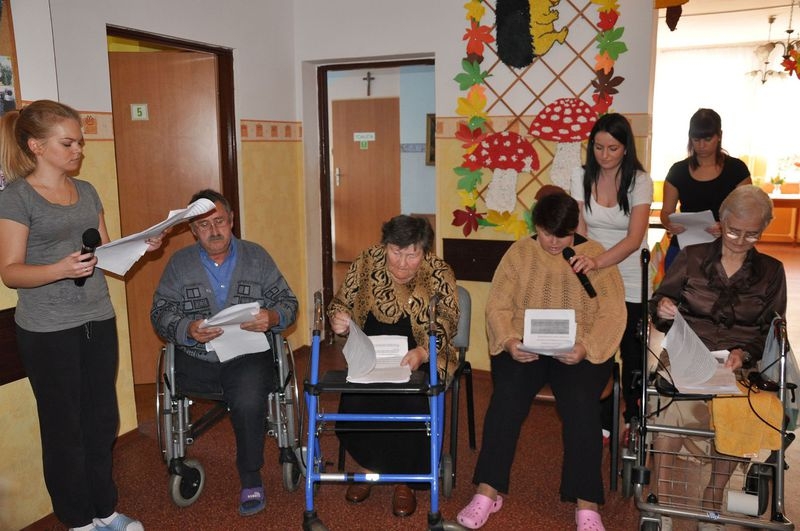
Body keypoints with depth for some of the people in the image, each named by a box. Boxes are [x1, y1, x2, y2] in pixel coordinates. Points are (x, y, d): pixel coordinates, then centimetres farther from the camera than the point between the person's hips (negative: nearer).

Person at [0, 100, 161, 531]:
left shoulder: (86, 191, 10)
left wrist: (140, 246, -4)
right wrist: (60, 269, -29)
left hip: (98, 321, 6)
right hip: (47, 332, -6)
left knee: (102, 419, 13)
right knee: (63, 426, 7)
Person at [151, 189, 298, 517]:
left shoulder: (256, 257, 10)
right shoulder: (179, 263, 10)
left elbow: (288, 303, 8)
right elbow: (160, 314, 3)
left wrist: (272, 317, -16)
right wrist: (188, 329, -19)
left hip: (248, 356, 0)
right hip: (197, 360, 1)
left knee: (248, 400, -30)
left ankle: (251, 479, -6)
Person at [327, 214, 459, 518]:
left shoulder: (439, 274, -9)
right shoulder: (366, 263, -5)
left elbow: (446, 324, -13)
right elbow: (341, 302, 3)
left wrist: (421, 353, -33)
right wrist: (338, 319, -22)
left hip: (420, 358, -1)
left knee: (413, 405, -28)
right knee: (354, 403, -24)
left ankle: (404, 481, -1)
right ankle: (368, 466, 7)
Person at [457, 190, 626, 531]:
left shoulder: (595, 255, 1)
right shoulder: (518, 253, 5)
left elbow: (612, 314, -5)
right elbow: (498, 306, 0)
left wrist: (585, 347, -23)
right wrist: (509, 342, -20)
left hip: (580, 351, -1)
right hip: (524, 347, 1)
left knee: (580, 402, -29)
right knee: (507, 395, -27)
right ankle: (488, 492, -18)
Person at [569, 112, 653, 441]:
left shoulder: (639, 182, -13)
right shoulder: (582, 177, -5)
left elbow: (634, 238, -23)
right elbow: (578, 228, -7)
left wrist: (599, 262, -39)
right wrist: (583, 261, -24)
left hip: (630, 281, -1)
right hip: (591, 277, 2)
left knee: (631, 352, 13)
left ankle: (633, 417, 36)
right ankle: (602, 421, 16)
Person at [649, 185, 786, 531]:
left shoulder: (771, 272, 13)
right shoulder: (691, 257, 10)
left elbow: (771, 332, 11)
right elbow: (657, 304, 12)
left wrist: (744, 353, -9)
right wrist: (661, 308, -13)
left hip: (741, 365, 1)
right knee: (678, 403, -32)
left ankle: (712, 502, -8)